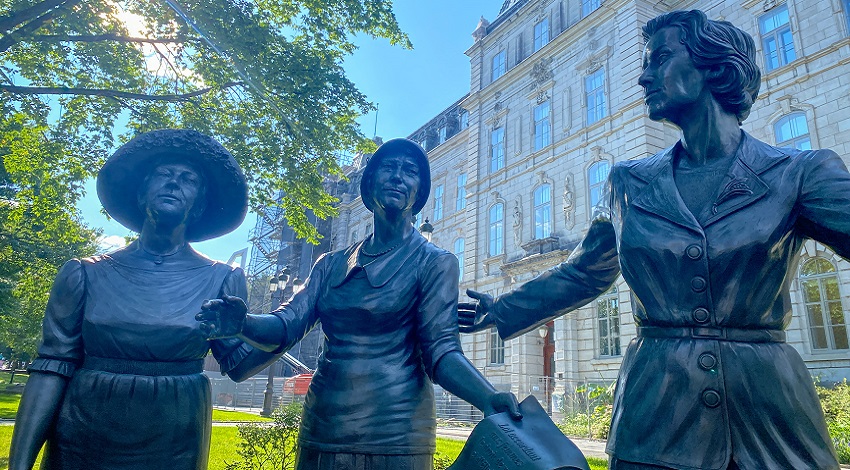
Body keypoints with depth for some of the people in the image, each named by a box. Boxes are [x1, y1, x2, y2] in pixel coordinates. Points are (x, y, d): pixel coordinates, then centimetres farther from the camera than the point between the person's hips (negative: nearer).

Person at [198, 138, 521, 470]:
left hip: (395, 435, -4)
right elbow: (287, 325, 0)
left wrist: (489, 398, -30)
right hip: (320, 430, 5)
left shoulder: (434, 262, -4)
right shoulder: (331, 264, 10)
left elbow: (440, 349, -12)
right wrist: (242, 323, -22)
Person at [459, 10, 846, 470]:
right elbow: (581, 274, 13)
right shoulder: (629, 183, 5)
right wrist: (500, 310, 13)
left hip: (767, 403, -1)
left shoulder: (800, 173, -1)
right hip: (654, 408, 2)